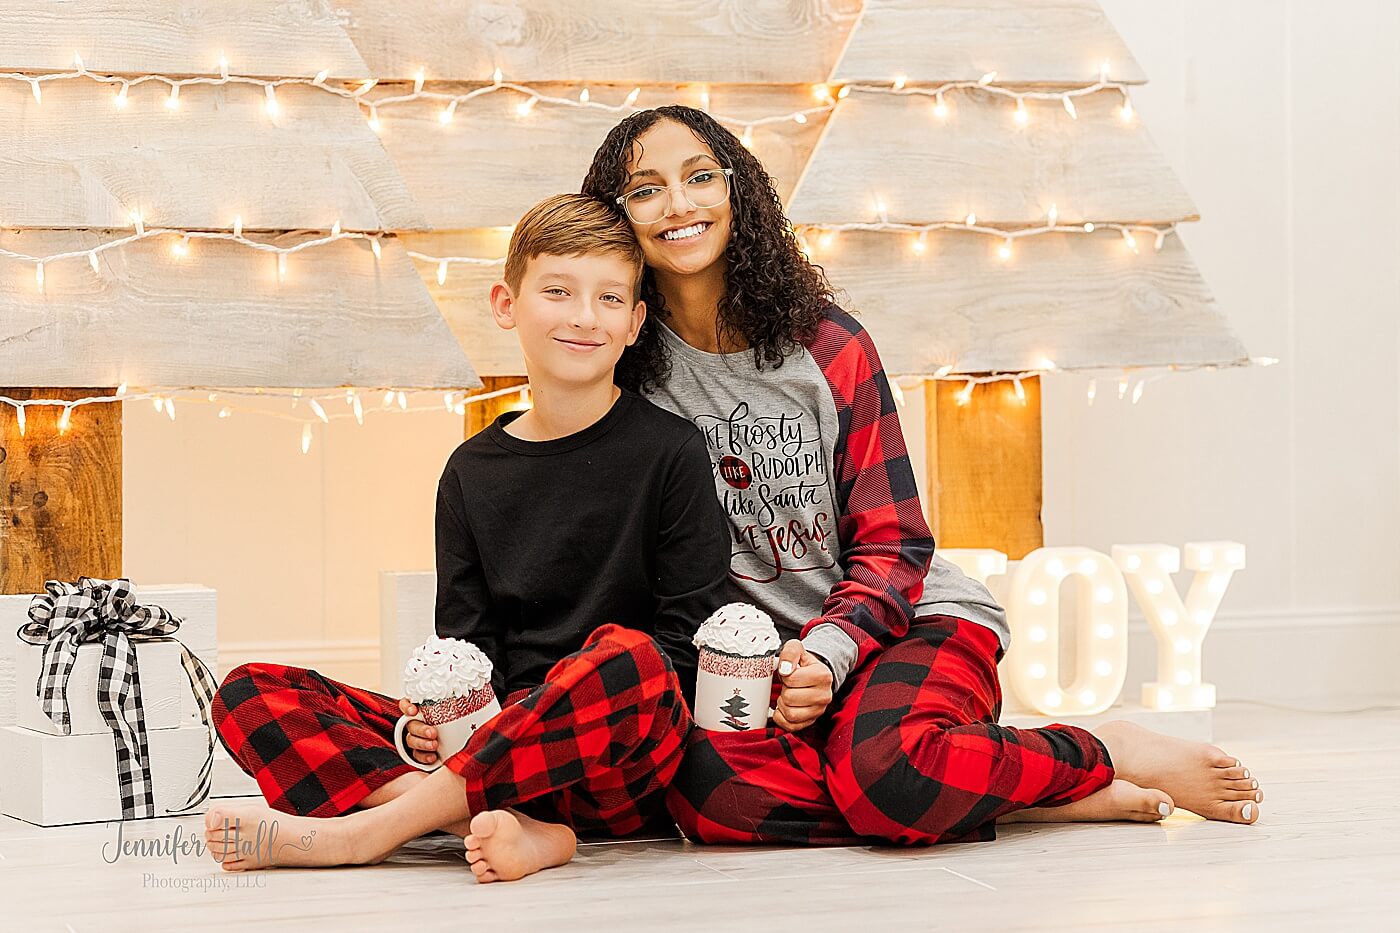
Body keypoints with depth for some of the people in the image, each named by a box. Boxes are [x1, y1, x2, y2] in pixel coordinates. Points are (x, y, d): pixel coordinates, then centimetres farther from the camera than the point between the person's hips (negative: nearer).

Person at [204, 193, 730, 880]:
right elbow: (469, 647, 10)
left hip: (618, 771, -4)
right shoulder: (472, 473, 13)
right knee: (250, 695, -10)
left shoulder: (670, 451, 2)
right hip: (494, 744, 4)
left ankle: (368, 828, -28)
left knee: (625, 657, -38)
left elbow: (692, 635, -2)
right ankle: (515, 831, -32)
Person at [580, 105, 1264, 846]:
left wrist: (829, 651, -19)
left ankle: (1114, 755, -7)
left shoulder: (828, 345, -3)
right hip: (754, 653, 2)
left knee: (881, 766, -37)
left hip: (914, 619, -2)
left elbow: (891, 542, -2)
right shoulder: (621, 373, 0)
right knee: (705, 792, -33)